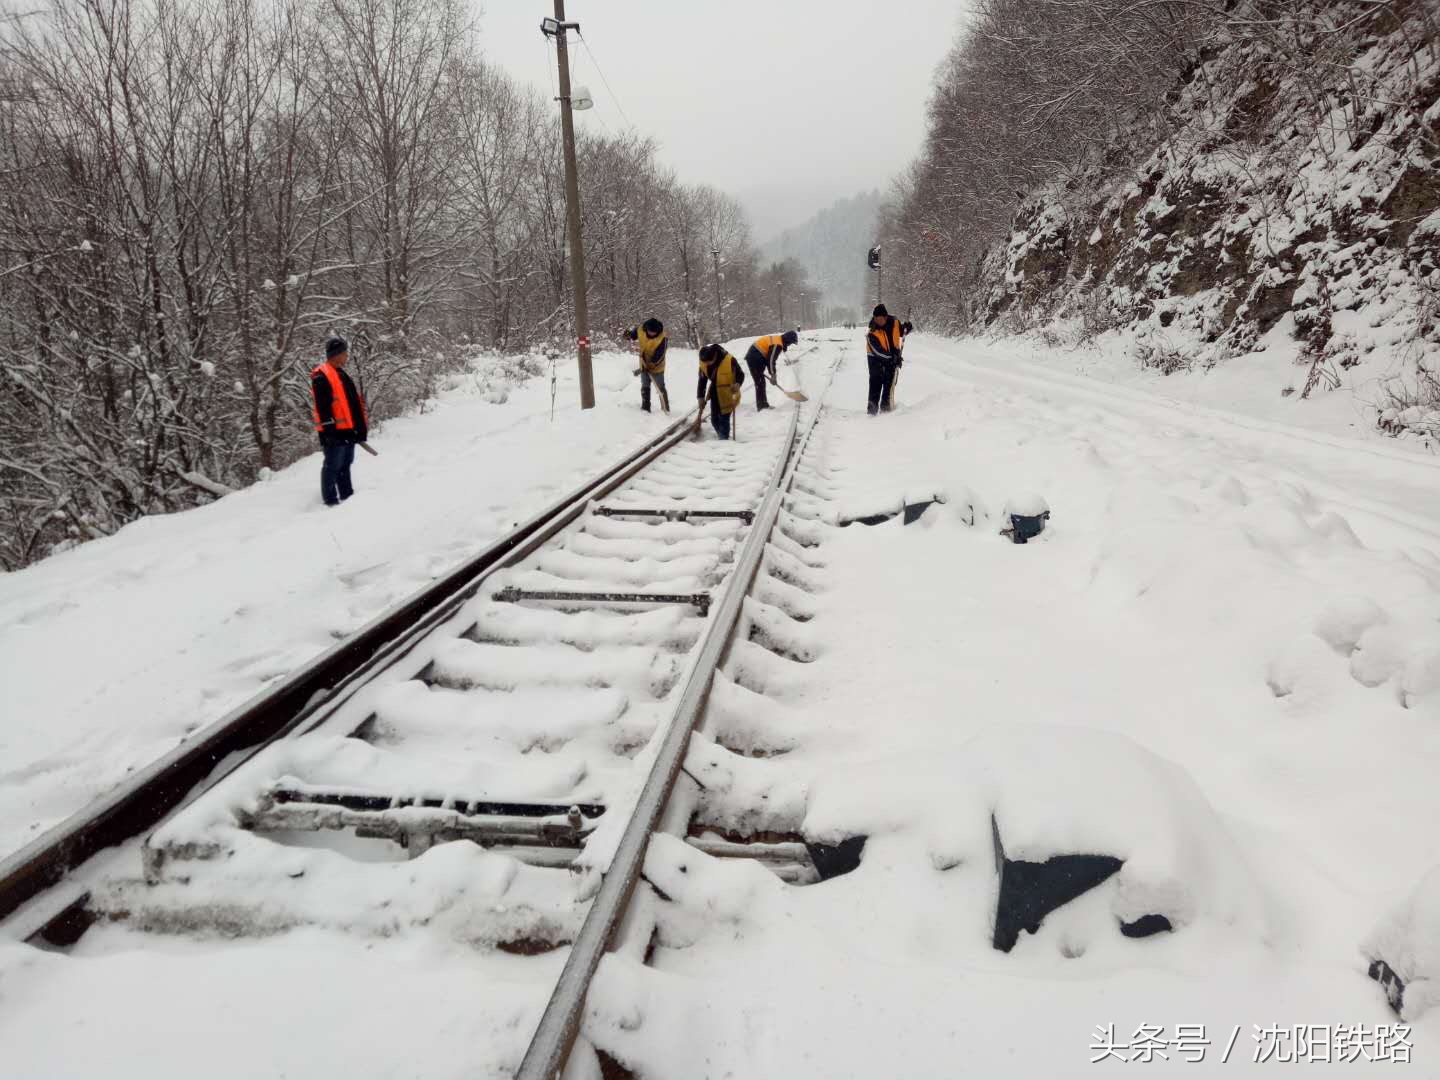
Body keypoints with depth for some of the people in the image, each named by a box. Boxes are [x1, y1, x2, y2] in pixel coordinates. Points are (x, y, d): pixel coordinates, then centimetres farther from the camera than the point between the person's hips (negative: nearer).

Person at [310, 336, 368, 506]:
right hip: (335, 432, -10)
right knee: (332, 466, -4)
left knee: (345, 464, 17)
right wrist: (329, 429, -22)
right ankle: (330, 500, 2)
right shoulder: (321, 376, -13)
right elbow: (323, 406, -19)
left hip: (348, 429, 10)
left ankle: (347, 495, 26)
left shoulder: (340, 374, 18)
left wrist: (361, 424, 23)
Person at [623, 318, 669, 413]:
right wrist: (628, 334, -14)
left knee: (660, 389, 5)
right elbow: (632, 335, 8)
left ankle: (665, 409, 15)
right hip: (644, 366, 5)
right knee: (645, 388, 14)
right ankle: (645, 408, 25)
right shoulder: (640, 329, -14)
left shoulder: (662, 338, -27)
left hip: (657, 367, -5)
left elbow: (658, 356, -27)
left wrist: (649, 366, -28)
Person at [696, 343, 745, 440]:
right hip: (715, 394, 5)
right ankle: (722, 436, 31)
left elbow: (740, 375, -11)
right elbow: (702, 381, 4)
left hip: (728, 394, -5)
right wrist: (700, 397, 1)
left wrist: (737, 384, -32)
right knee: (714, 420, 9)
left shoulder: (729, 360, -23)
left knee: (724, 419, -9)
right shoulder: (703, 363, -9)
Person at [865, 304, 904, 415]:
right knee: (876, 382, -9)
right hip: (876, 357, -4)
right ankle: (872, 408, -7)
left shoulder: (894, 322, -12)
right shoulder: (872, 332, -26)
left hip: (892, 357, 4)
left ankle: (885, 407, 12)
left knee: (889, 383, 5)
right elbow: (878, 351, -27)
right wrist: (893, 357, -31)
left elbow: (900, 334, 11)